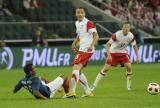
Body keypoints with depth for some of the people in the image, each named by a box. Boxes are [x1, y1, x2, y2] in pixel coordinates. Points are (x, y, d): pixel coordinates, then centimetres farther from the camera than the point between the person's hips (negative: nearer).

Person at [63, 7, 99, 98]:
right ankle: (88, 92, 18)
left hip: (87, 50, -10)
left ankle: (72, 91, -18)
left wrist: (91, 45, -32)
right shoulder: (77, 23, 16)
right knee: (79, 71, 11)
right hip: (82, 49, 10)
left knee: (76, 68, -17)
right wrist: (74, 43, 14)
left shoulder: (88, 23, -11)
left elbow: (96, 36, -17)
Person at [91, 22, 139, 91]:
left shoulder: (131, 36, -15)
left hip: (123, 53, 3)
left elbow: (134, 46, 3)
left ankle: (129, 86, 0)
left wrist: (137, 57, 1)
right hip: (113, 52, -3)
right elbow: (108, 44, -22)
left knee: (129, 66, -16)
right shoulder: (117, 35, -27)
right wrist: (108, 55, -32)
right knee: (106, 68, -11)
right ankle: (94, 85, -7)